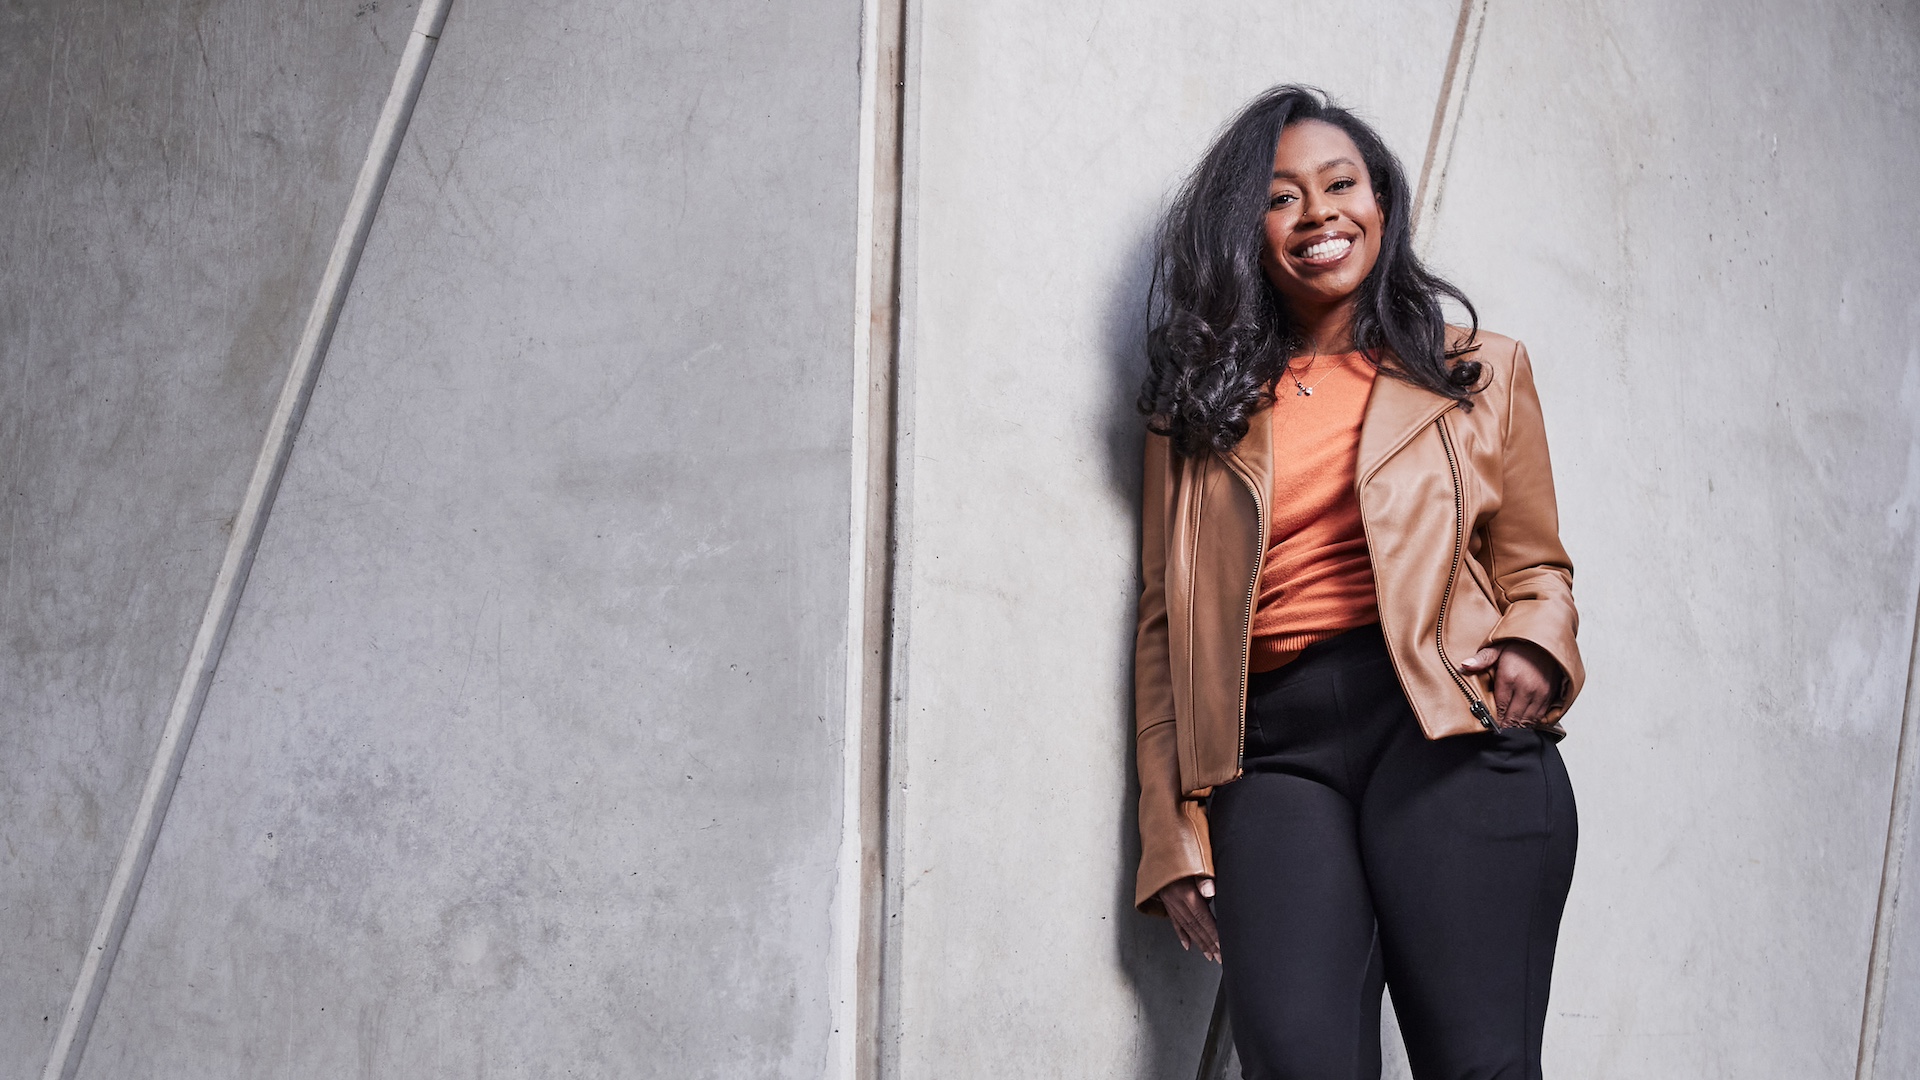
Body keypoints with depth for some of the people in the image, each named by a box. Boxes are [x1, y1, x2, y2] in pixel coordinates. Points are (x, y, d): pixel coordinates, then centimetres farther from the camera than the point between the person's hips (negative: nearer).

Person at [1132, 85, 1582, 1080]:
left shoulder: (1480, 372, 19)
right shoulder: (1202, 409, 20)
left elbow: (1534, 566, 20)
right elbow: (1167, 628, 16)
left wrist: (1534, 651, -5)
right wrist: (1174, 837, 8)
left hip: (1453, 735, -1)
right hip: (1275, 753, 1)